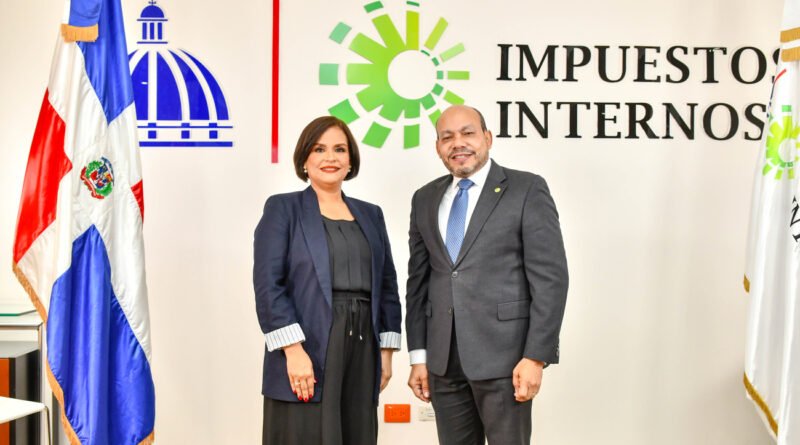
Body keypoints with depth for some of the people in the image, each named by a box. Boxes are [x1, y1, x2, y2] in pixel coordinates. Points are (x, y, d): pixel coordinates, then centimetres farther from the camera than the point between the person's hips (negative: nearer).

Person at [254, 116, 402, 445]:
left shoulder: (370, 214, 16)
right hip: (307, 355, -4)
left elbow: (387, 286, 16)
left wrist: (386, 352, 9)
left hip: (362, 353, 5)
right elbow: (268, 285, -7)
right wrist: (293, 351, -16)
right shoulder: (282, 208, 2)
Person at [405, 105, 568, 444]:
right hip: (443, 360, 4)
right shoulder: (425, 199, 11)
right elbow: (418, 280, 12)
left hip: (503, 355, -4)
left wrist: (536, 356, -12)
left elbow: (550, 277, -7)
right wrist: (419, 356, 8)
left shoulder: (527, 190, -3)